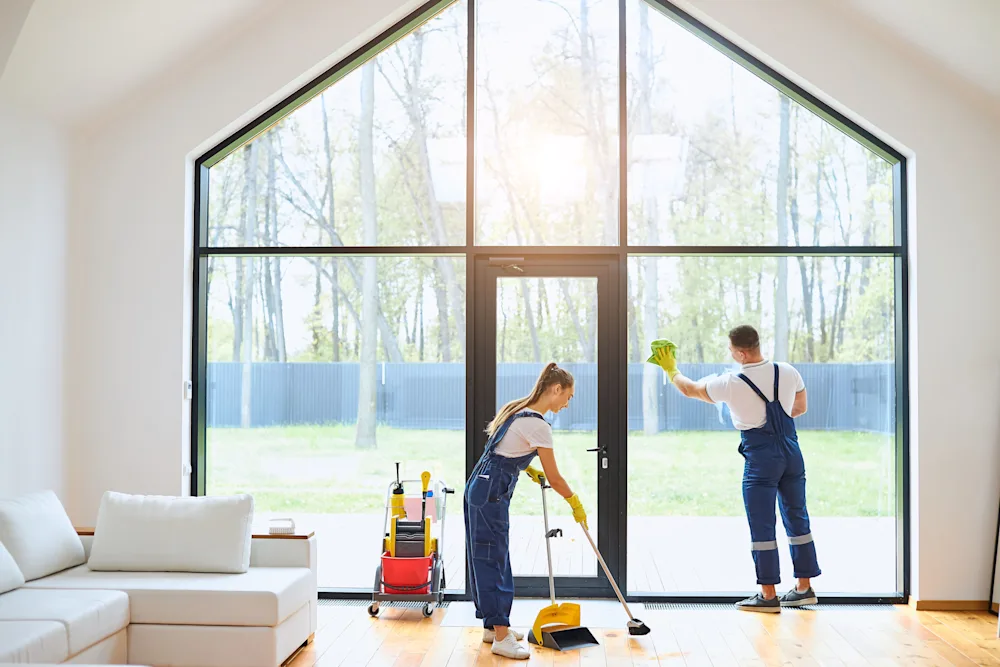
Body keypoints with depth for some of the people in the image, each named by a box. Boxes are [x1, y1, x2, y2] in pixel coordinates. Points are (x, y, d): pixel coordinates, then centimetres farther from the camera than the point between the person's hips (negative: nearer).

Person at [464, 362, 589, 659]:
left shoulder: (516, 408, 9)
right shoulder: (538, 425, -18)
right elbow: (554, 478, -11)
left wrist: (528, 469, 16)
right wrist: (576, 504, 3)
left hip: (482, 487, 10)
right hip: (491, 494, -10)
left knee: (492, 558, 16)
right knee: (493, 560, -5)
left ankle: (492, 625, 26)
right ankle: (501, 637, 1)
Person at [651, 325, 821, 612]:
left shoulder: (731, 384, -13)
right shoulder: (788, 373, 0)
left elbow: (690, 389, 2)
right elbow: (800, 408, 18)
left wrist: (670, 369, 20)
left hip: (761, 456, -5)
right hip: (791, 450, 6)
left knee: (762, 526, 2)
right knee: (797, 519, 14)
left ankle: (768, 594, 7)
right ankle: (804, 588, 23)